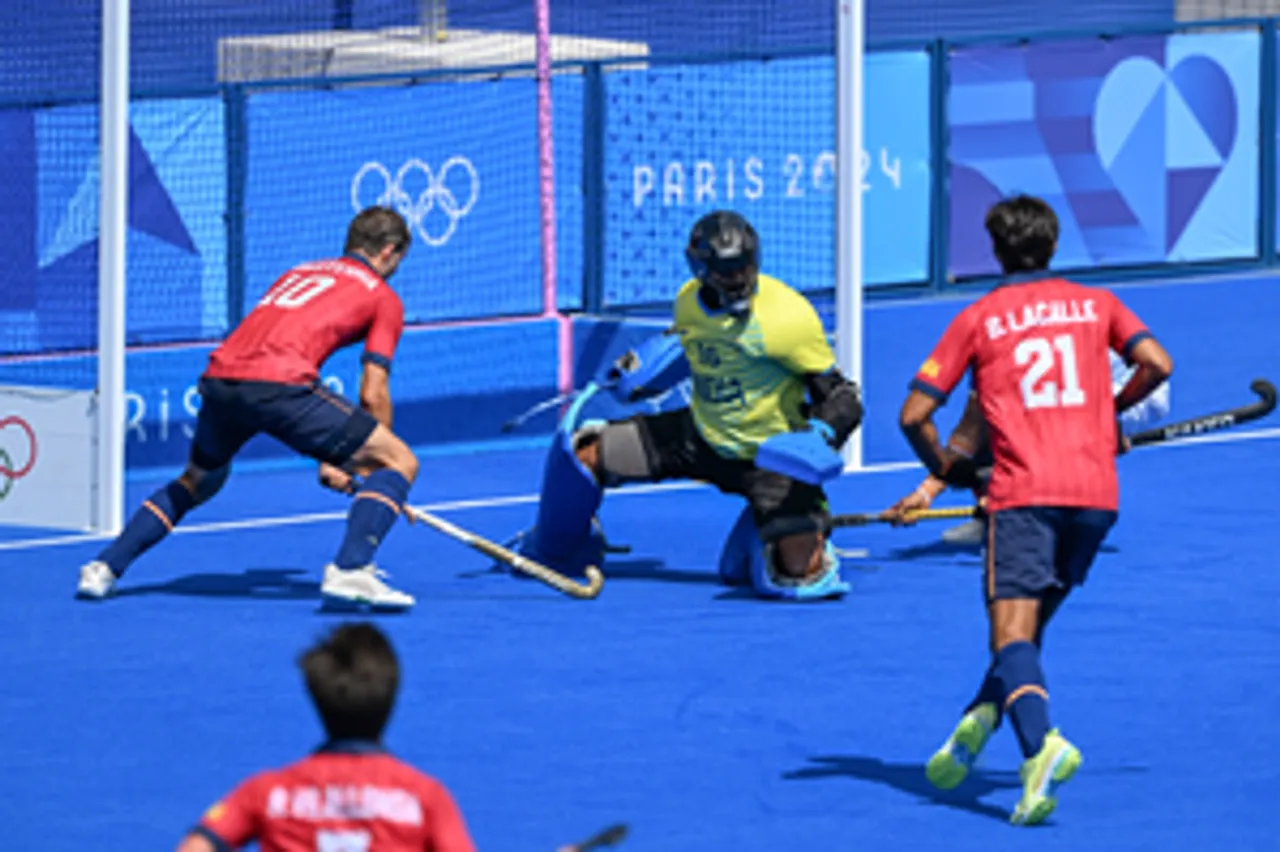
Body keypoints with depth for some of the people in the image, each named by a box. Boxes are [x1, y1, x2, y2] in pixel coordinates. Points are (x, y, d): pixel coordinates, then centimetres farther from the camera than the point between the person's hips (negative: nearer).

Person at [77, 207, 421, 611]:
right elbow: (372, 396, 10)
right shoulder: (383, 297, 17)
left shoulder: (298, 273, 35)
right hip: (278, 382, -6)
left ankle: (105, 567, 25)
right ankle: (349, 571, -17)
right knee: (400, 462, 3)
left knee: (198, 482, 34)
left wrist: (328, 458, 35)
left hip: (219, 378, 6)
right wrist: (371, 462, 23)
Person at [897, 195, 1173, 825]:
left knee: (1013, 635, -13)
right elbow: (1156, 364, 2)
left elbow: (914, 414, 4)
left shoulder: (977, 319, 9)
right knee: (1028, 623, 21)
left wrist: (944, 468, 22)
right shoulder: (1096, 304, 15)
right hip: (1096, 490, 3)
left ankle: (1039, 749, -36)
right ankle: (979, 720, 7)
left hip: (1022, 490, -3)